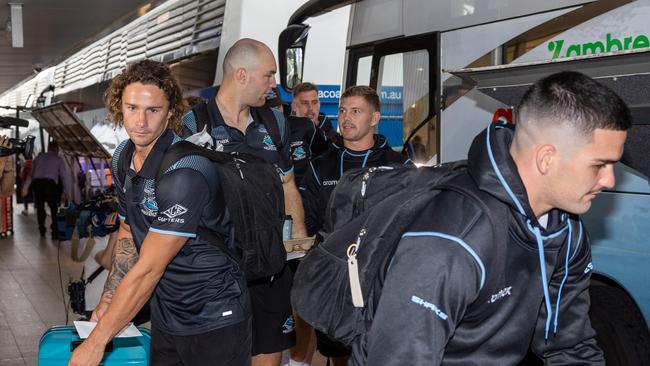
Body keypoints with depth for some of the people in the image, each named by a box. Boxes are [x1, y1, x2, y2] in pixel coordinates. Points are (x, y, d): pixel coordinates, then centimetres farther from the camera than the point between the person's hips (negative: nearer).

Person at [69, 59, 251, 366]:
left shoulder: (184, 174, -26)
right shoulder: (123, 158, 0)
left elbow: (148, 269, -25)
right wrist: (108, 299, 5)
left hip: (214, 320, -7)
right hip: (165, 315, 7)